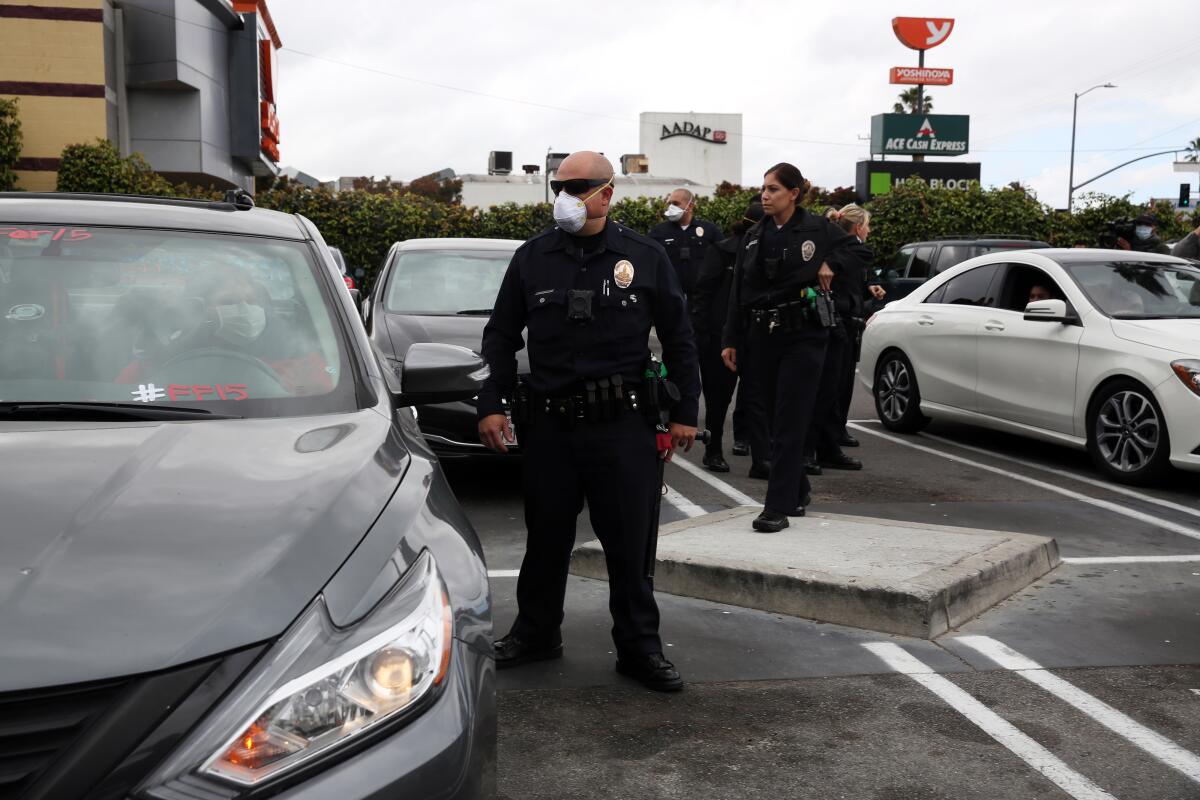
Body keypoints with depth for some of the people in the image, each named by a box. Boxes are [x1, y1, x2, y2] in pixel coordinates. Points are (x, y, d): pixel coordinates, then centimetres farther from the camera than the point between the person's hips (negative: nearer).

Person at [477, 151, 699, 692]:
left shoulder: (644, 257, 2)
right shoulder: (532, 257, 5)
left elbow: (678, 339, 7)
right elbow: (500, 336, 10)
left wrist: (685, 412, 4)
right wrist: (490, 405, 1)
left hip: (622, 426, -1)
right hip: (548, 424, 2)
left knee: (629, 542, 4)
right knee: (546, 537, 13)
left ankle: (639, 647, 19)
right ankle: (536, 633, 31)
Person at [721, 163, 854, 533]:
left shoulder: (818, 229, 0)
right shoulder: (753, 237, 11)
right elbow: (738, 293, 11)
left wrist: (830, 265, -5)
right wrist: (731, 341, 8)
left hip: (803, 335, -5)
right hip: (760, 336, 5)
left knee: (789, 422, -7)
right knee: (762, 416, 7)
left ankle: (779, 507, -4)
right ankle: (796, 494, 24)